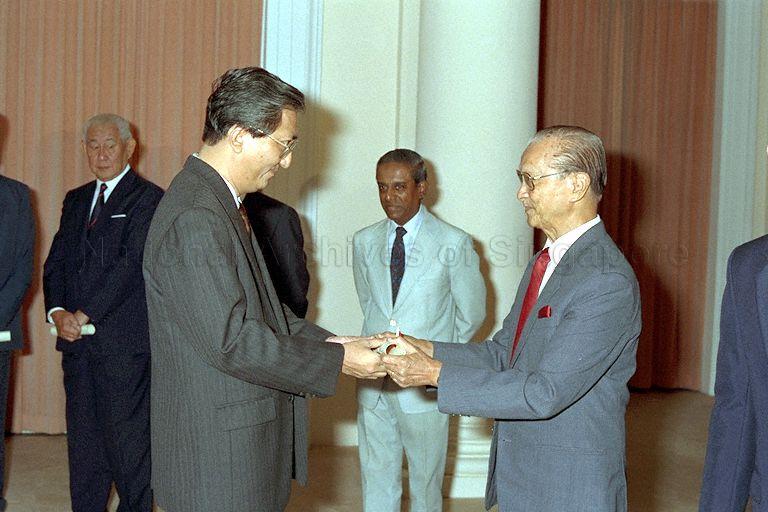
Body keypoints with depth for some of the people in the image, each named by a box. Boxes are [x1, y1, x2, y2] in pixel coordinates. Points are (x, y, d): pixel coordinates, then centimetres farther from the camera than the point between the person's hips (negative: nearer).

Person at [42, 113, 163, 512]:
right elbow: (56, 263, 13)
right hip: (78, 343, 7)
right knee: (82, 441, 12)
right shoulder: (75, 200, 17)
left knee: (128, 440, -1)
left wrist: (84, 315, -15)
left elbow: (131, 263, -14)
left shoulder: (148, 198, -5)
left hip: (125, 342, -6)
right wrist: (58, 312, -5)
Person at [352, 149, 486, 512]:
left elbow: (472, 314, 2)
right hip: (373, 382, 4)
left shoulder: (454, 244, -8)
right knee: (376, 482, 13)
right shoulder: (364, 242, 4)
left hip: (424, 383, -3)